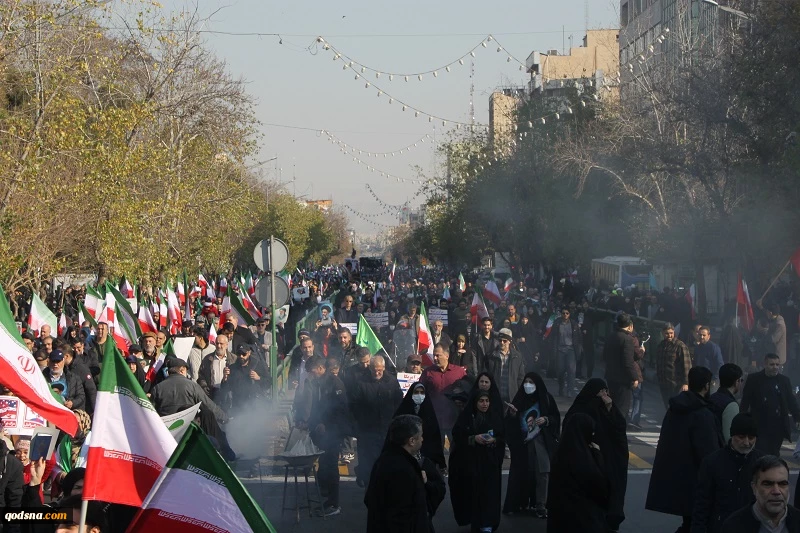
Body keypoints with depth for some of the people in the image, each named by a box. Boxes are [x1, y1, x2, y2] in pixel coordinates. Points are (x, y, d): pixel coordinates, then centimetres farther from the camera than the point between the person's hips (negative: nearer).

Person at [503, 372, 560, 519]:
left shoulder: (546, 398, 2)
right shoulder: (519, 398, 6)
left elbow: (556, 418, 5)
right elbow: (510, 423, 6)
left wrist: (546, 420, -13)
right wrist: (512, 414, -14)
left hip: (541, 440, -2)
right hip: (522, 442, 2)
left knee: (542, 472, -8)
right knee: (522, 472, 1)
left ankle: (541, 506, -5)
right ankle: (521, 502, 13)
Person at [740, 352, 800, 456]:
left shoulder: (784, 380, 6)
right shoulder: (753, 379, -1)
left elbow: (791, 401, 8)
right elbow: (745, 401, 1)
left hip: (778, 427, 3)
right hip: (759, 427, -2)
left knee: (774, 455, 7)